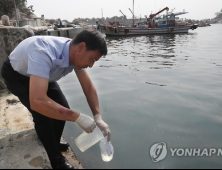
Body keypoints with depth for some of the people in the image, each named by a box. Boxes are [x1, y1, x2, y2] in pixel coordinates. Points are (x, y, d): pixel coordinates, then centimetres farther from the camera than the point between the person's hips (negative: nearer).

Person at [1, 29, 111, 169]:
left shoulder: (76, 54, -21)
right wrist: (78, 117, -46)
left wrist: (98, 118, -24)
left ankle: (54, 143, 24)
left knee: (62, 108, -3)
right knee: (43, 114, -20)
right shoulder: (43, 53, -45)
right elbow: (37, 102, -53)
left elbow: (89, 87, -16)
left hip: (43, 74, 6)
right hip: (16, 75, -6)